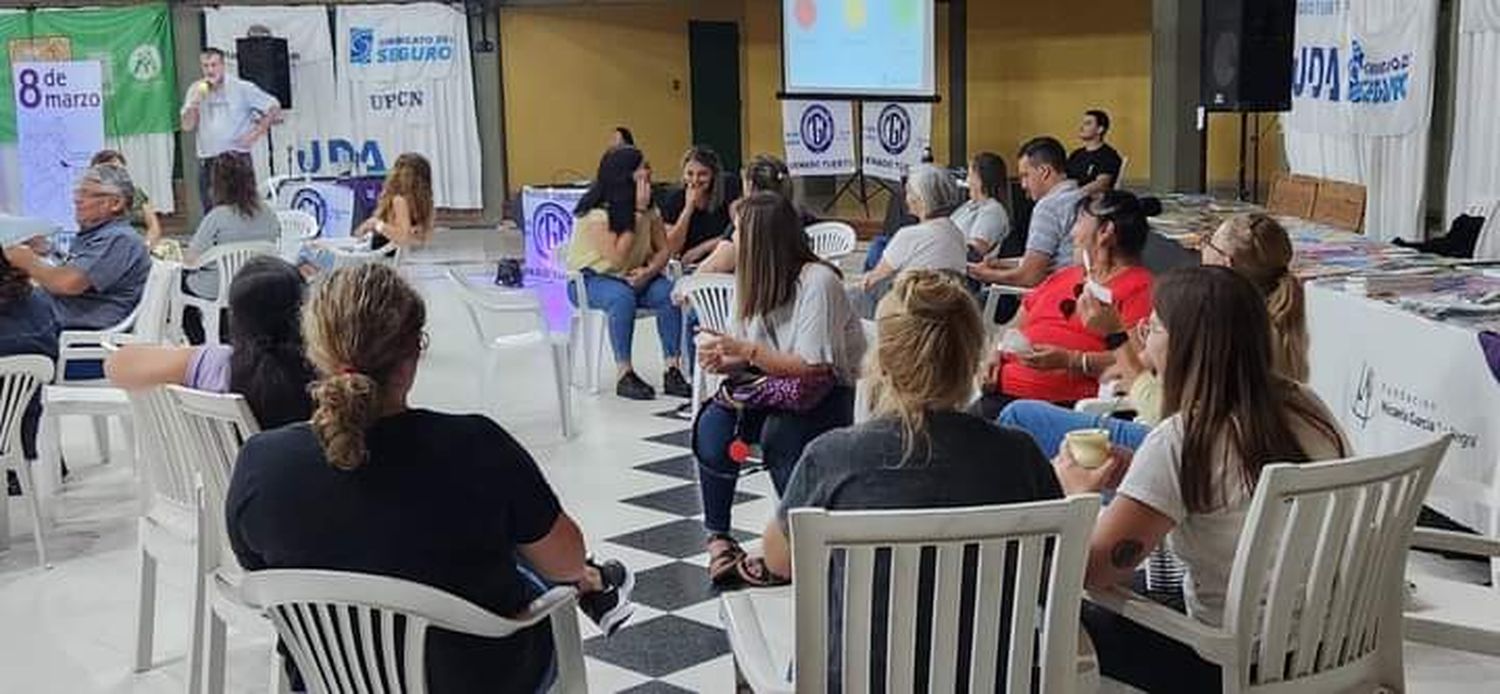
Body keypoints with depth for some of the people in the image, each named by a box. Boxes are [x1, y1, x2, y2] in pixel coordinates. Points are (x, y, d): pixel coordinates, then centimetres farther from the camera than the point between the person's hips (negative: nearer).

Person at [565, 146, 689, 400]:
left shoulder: (649, 207, -1)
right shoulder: (596, 212, -20)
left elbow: (664, 249, -1)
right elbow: (617, 258, -27)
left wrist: (649, 271, -23)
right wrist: (638, 212, -26)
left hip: (633, 276, 6)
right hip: (589, 279, -5)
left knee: (669, 293, -23)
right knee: (622, 296, -37)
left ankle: (673, 370, -22)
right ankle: (624, 375, -30)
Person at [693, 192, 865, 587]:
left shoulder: (818, 282, -20)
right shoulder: (754, 280, 6)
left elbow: (815, 369, -24)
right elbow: (752, 361, 10)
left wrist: (744, 350, -24)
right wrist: (724, 361, -13)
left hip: (826, 396, -6)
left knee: (778, 436, -36)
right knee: (713, 423, -23)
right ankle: (717, 537, -11)